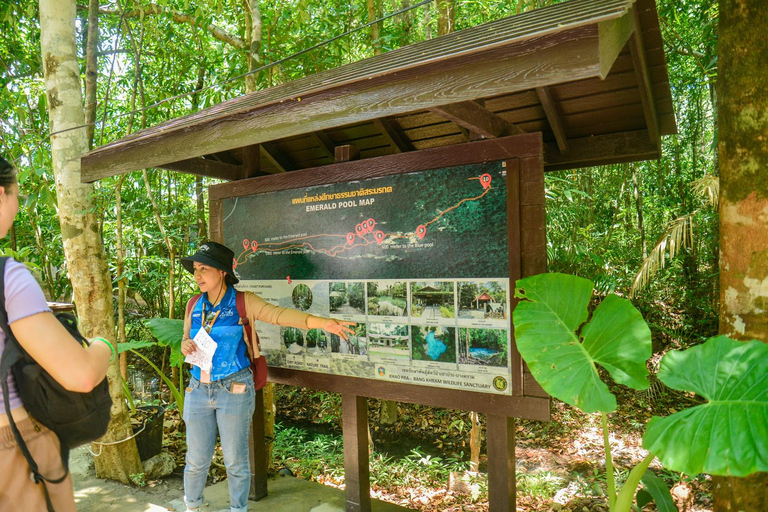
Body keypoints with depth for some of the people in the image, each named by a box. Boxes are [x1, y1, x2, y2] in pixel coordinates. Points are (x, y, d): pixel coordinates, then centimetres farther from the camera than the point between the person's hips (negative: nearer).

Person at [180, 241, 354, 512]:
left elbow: (279, 314, -21)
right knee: (196, 459, 15)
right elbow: (186, 338, 17)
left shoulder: (243, 302, -9)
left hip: (234, 390, -4)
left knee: (235, 459, 8)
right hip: (198, 389, 4)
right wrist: (186, 346, -9)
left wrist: (321, 322, -35)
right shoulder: (194, 304, 5)